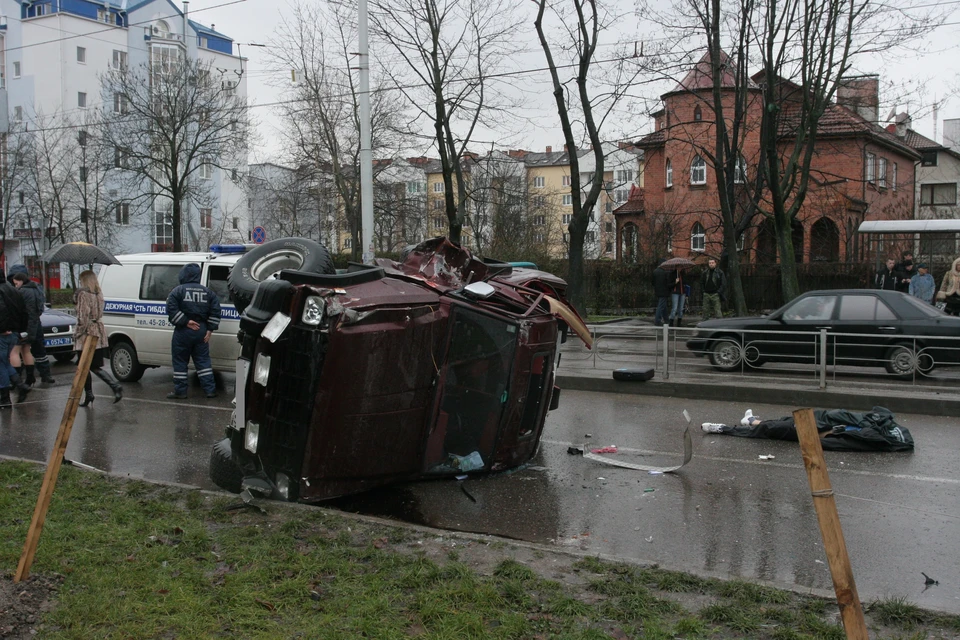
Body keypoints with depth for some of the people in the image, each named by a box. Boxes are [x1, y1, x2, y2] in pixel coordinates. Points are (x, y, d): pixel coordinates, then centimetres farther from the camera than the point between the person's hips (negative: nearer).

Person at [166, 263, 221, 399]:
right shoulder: (208, 292, 7)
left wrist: (185, 322, -12)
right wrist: (210, 329, 3)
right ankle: (210, 390, 7)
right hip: (201, 330, 4)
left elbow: (171, 309, -17)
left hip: (183, 331, -4)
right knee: (203, 360, 10)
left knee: (180, 361, 5)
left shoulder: (178, 291, -6)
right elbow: (215, 311, 3)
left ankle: (180, 391, 8)